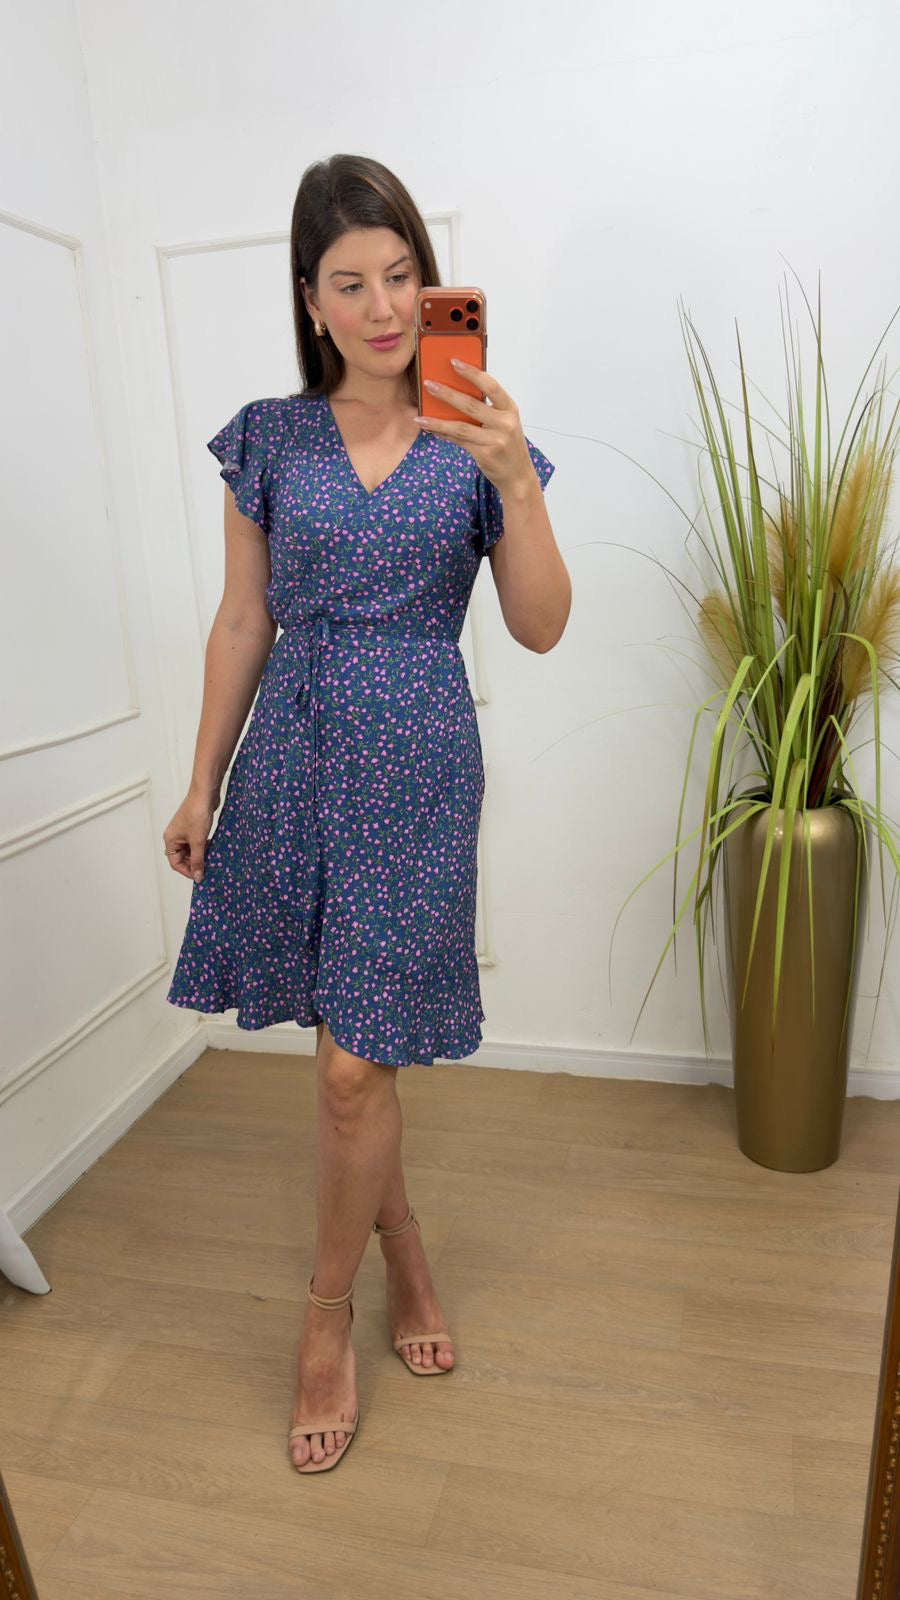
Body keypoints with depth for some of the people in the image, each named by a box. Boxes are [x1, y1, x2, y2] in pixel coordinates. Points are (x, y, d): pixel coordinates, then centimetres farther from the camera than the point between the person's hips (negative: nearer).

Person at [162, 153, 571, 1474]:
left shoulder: (478, 438, 3)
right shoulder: (268, 439, 6)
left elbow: (542, 628, -3)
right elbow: (242, 623, 8)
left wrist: (514, 481, -17)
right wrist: (202, 785, 9)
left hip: (418, 767, -2)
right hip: (293, 756, 2)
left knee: (354, 1069, 0)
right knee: (358, 1053, 11)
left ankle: (327, 1319, 27)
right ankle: (408, 1261, 38)